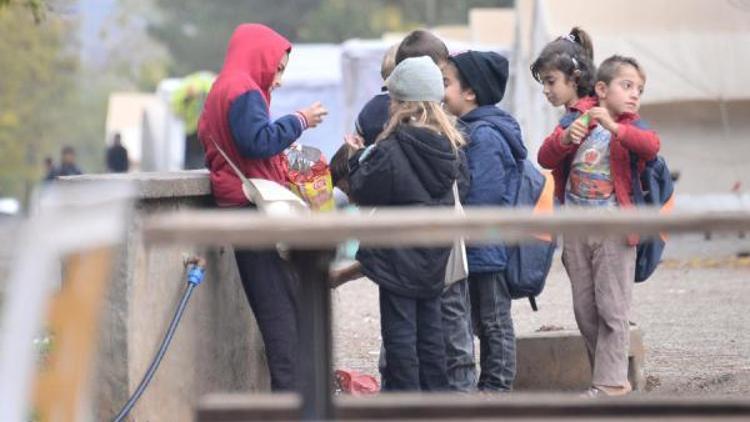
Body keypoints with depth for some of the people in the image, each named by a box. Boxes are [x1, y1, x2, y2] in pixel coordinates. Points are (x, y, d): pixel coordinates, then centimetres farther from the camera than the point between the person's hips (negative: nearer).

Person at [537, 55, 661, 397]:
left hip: (614, 230, -4)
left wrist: (614, 127, -36)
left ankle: (610, 382, -2)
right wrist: (565, 138, -20)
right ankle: (611, 376, 18)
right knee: (584, 310, 8)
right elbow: (545, 158, 0)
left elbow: (651, 146, -22)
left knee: (612, 309, -5)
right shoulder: (578, 123, 10)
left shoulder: (632, 128, 1)